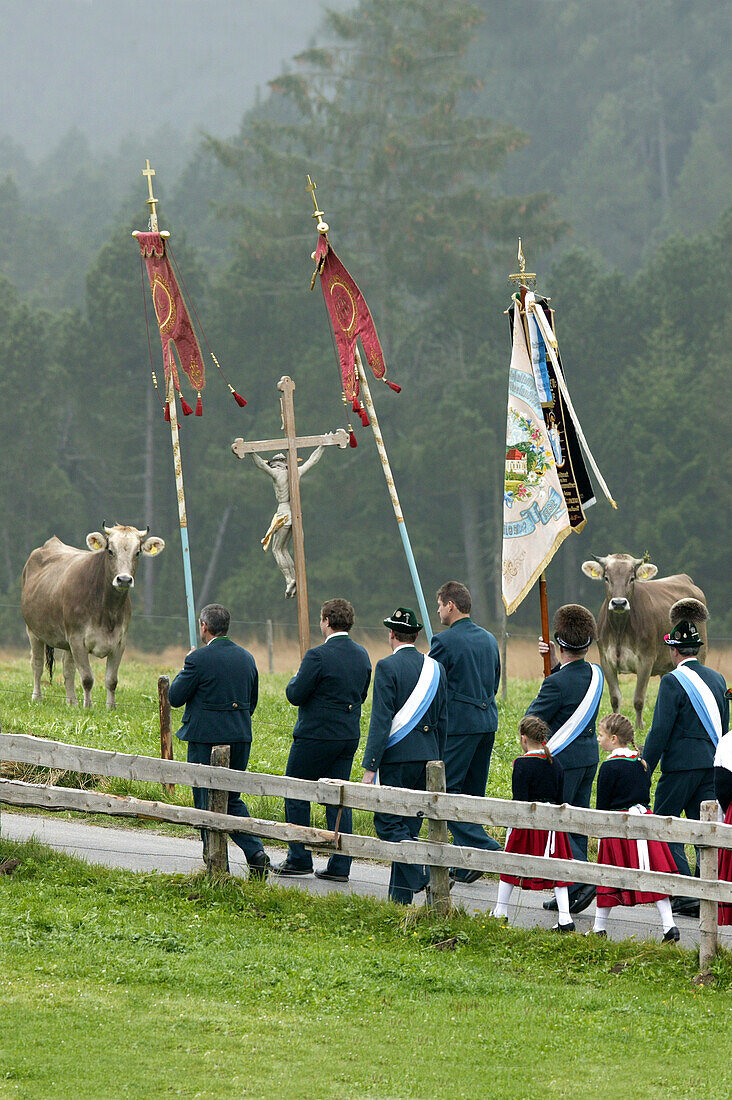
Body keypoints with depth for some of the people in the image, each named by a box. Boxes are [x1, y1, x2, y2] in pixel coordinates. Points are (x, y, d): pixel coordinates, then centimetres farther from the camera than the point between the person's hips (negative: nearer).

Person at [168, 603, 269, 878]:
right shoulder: (246, 658, 7)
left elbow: (176, 697, -7)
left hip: (206, 740, -6)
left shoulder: (199, 659, -14)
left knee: (206, 801, 4)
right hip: (240, 738, 6)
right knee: (231, 798, 16)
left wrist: (184, 670, 8)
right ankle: (256, 852, -2)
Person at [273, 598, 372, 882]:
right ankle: (340, 866, 6)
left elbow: (295, 695, -15)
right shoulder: (361, 655, 5)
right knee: (338, 799, 9)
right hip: (349, 736, 7)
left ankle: (299, 860, 10)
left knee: (296, 795, 8)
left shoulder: (318, 656, -18)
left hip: (316, 736, -7)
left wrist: (295, 680, 5)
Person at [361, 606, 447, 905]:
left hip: (396, 757, -7)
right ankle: (400, 897, 13)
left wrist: (370, 768, -14)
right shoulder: (435, 668, 10)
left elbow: (381, 721, -15)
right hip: (427, 757, 7)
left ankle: (423, 871, -22)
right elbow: (442, 722, 14)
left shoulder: (388, 667, -10)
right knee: (407, 827, 12)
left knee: (387, 823, -2)